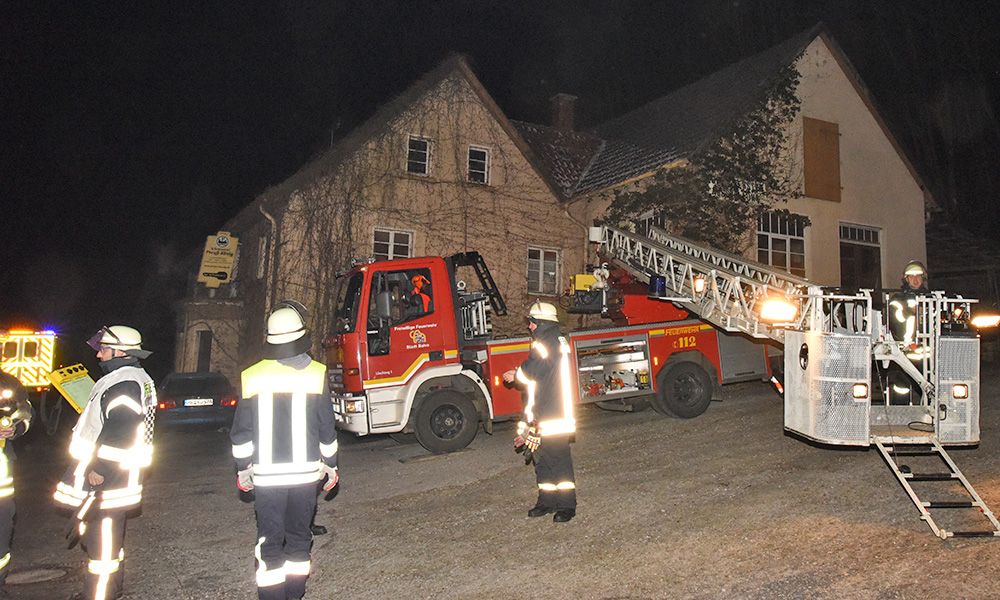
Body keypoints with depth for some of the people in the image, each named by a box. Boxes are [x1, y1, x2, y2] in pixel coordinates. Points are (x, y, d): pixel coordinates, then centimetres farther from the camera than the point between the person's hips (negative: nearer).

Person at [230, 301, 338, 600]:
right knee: (299, 535, 15)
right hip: (305, 471, 0)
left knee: (269, 540, 7)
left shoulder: (252, 377, -2)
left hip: (265, 474, 0)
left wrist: (242, 468, 15)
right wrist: (330, 464, 11)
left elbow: (241, 431, 3)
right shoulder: (316, 374, -6)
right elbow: (327, 427, -1)